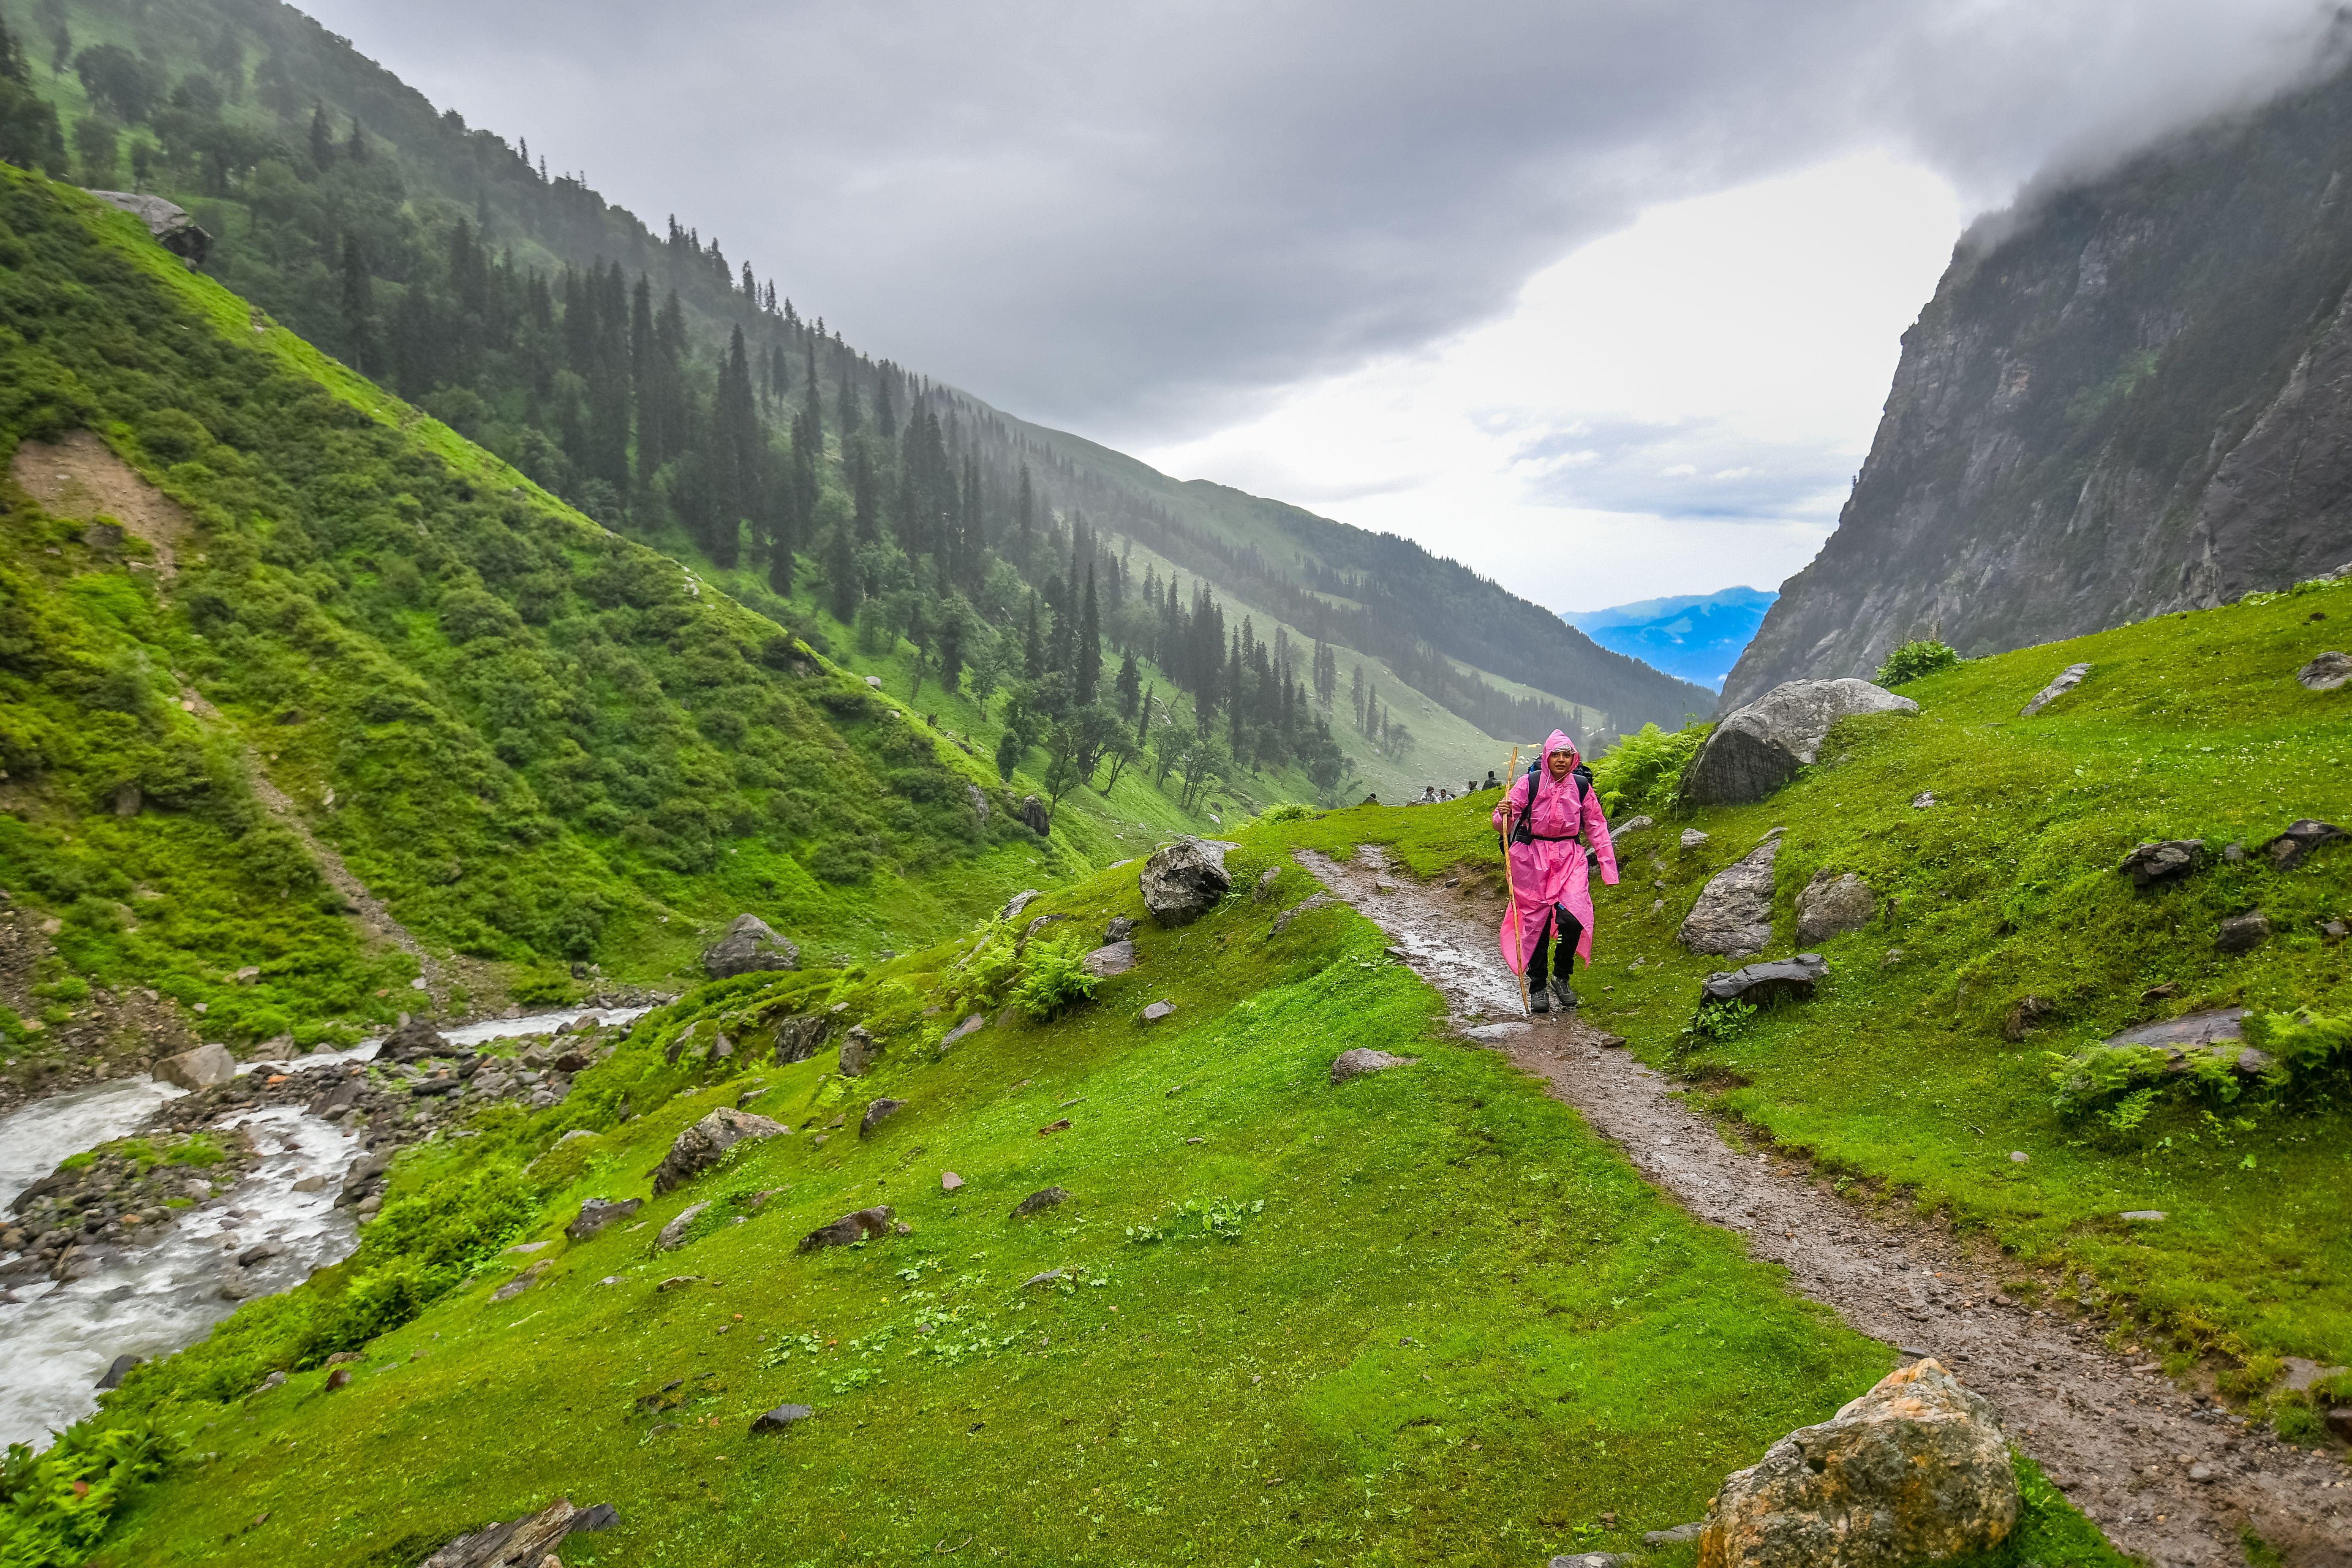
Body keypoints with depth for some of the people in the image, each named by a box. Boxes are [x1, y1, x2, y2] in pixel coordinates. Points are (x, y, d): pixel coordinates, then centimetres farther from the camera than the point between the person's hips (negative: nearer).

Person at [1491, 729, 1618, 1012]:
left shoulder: (1581, 786, 2)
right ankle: (1538, 987, 18)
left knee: (1573, 917, -15)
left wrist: (1608, 867, 7)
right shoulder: (1528, 783, -5)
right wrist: (1503, 816, -28)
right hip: (1532, 856, -1)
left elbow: (1597, 827, 10)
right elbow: (1502, 825, -4)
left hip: (1569, 856, 1)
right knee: (1536, 921, 2)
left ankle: (1562, 977, 9)